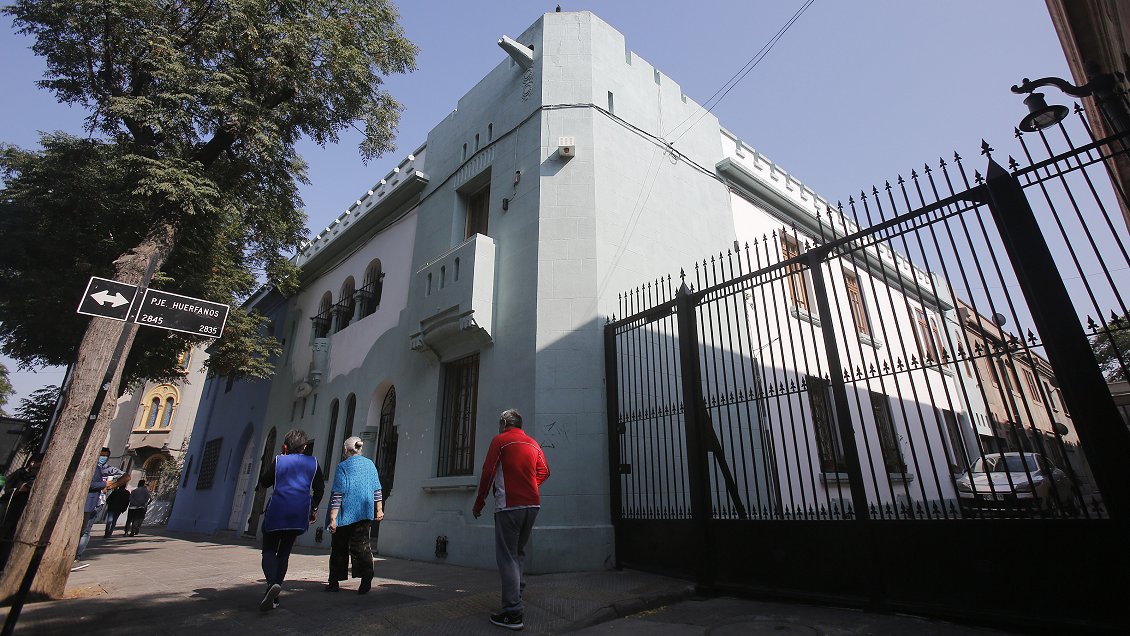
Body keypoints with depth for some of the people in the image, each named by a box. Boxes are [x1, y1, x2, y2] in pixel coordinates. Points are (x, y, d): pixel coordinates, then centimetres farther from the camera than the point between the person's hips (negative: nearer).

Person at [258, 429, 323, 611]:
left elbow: (263, 483, 13)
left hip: (276, 511, -2)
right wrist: (314, 508, 20)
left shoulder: (278, 460, 1)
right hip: (299, 514, 2)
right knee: (284, 553, 15)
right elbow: (319, 488, 7)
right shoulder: (313, 463, 6)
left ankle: (272, 584, -21)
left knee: (269, 551, 6)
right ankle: (273, 596, 11)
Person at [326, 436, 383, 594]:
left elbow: (338, 493, -12)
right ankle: (367, 574, -17)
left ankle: (334, 582, 17)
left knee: (339, 547, 11)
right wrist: (379, 509, 14)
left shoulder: (343, 466, -6)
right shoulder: (370, 464, 9)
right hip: (365, 513, 3)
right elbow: (377, 489, 9)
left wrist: (333, 518, -11)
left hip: (345, 513, -3)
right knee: (362, 544, 3)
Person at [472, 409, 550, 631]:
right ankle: (516, 596, 25)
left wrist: (478, 504, 2)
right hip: (533, 504, 6)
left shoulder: (500, 440, -3)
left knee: (507, 557, -2)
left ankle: (512, 614, -4)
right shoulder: (533, 444, 12)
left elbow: (487, 473, -6)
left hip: (509, 506, -6)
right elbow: (544, 472, 14)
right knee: (518, 553, 21)